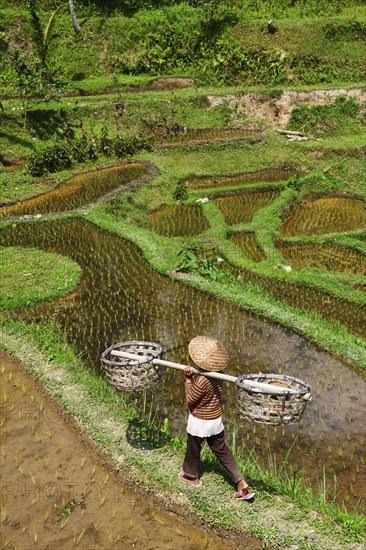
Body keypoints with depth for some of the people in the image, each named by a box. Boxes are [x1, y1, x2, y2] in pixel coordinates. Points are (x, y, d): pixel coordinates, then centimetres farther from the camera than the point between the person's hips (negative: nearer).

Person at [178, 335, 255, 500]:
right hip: (216, 418, 7)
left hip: (200, 422, -7)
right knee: (221, 450, 19)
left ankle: (191, 476, 45)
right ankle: (240, 482, 17)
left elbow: (190, 400, -18)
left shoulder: (202, 381, -32)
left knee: (193, 449, 19)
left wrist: (188, 379, -14)